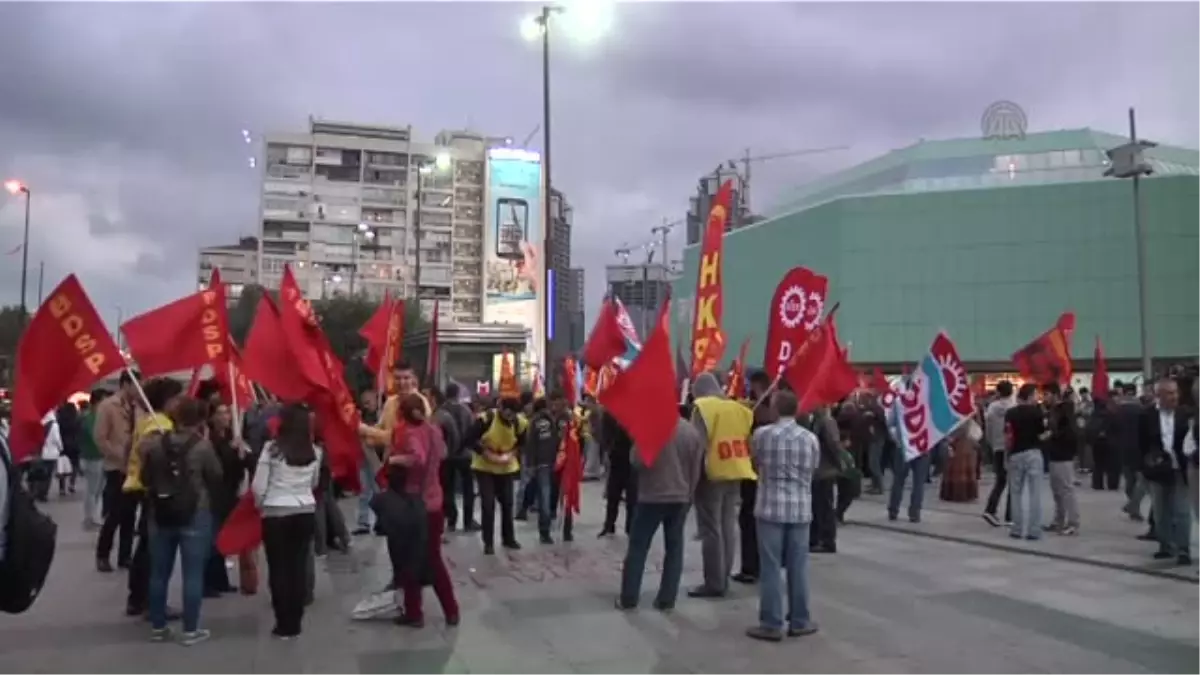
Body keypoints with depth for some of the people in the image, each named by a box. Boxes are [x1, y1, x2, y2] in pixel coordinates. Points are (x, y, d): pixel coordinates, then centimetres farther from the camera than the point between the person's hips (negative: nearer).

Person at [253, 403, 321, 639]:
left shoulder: (271, 448, -10)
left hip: (275, 514, -3)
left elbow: (258, 487, -7)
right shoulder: (314, 451, 2)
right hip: (306, 513, 3)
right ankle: (295, 624, 16)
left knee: (278, 569, 7)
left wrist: (261, 505, 11)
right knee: (298, 568, 10)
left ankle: (284, 626, 11)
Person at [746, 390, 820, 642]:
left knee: (771, 568, 2)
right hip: (801, 509, 2)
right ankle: (800, 621, 18)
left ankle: (771, 625, 5)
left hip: (770, 507, -2)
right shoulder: (810, 438, 1)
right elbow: (813, 469, 11)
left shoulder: (762, 434, -5)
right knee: (798, 567, 9)